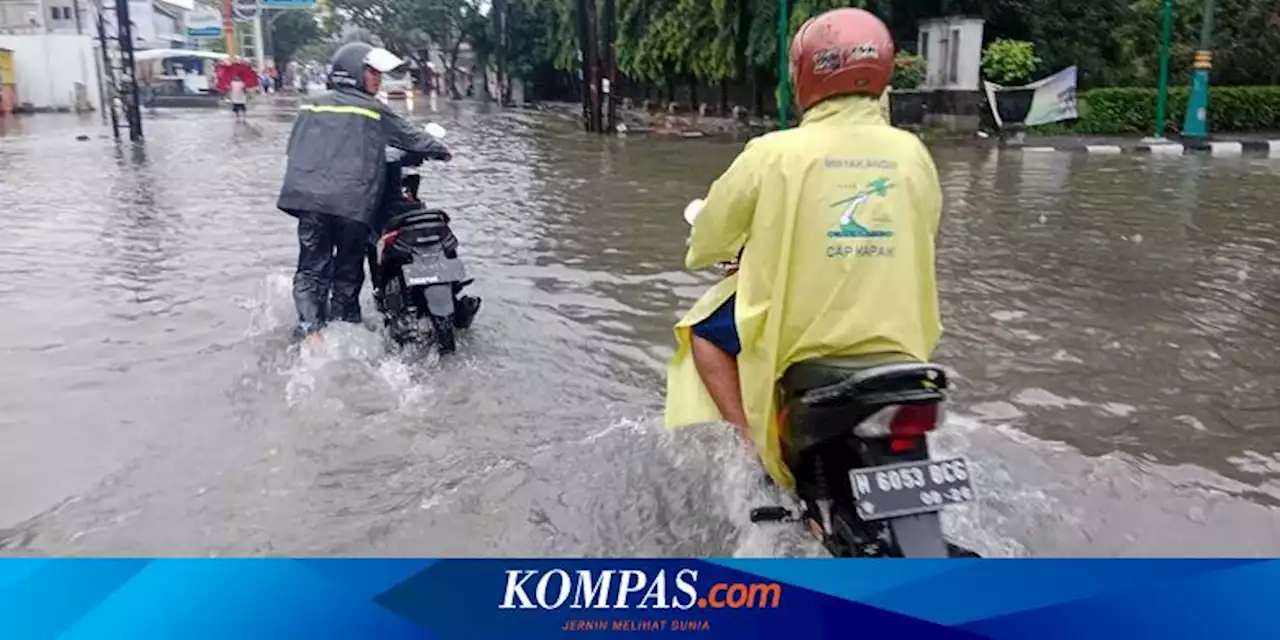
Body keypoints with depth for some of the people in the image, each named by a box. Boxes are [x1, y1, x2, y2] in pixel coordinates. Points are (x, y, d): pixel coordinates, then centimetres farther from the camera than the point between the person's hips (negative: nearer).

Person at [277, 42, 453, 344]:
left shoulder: (313, 105, 15)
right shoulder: (375, 110, 4)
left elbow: (294, 147, 17)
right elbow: (411, 137, 11)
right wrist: (440, 150, 28)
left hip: (310, 199, 3)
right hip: (355, 203, -3)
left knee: (312, 268, 8)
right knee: (348, 272, 13)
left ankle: (310, 330, -7)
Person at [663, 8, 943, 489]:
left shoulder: (774, 152, -11)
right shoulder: (912, 152, -1)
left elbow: (712, 235, 0)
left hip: (799, 331, -4)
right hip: (895, 333, 4)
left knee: (703, 327, 20)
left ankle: (749, 442, 6)